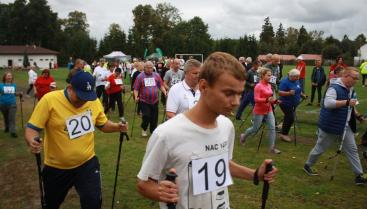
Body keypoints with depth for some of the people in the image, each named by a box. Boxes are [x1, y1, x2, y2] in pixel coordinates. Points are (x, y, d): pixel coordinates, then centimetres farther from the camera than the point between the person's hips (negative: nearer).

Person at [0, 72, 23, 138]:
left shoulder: (14, 85, 3)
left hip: (12, 104, 0)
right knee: (6, 117, 18)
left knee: (12, 118, -8)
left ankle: (13, 132, -11)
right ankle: (7, 128, 42)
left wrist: (19, 93, -2)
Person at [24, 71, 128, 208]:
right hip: (57, 167, -1)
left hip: (88, 163, 1)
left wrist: (117, 127, -11)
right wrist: (31, 141, -37)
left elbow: (103, 124, 9)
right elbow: (32, 128, -15)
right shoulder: (49, 100, -18)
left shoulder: (94, 102, -5)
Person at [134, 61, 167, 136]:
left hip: (155, 101, 3)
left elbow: (161, 85, 11)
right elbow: (136, 89, -2)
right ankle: (144, 129, 20)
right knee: (146, 116, -8)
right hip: (144, 101, -3)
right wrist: (136, 97, -16)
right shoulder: (140, 76, -2)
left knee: (154, 117, 9)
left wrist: (165, 92, -5)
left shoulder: (156, 75, 6)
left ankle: (153, 131, 27)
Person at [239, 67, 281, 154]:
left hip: (269, 110, 7)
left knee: (272, 128, -1)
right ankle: (243, 136, 37)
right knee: (255, 128, 8)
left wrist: (274, 100, 0)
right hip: (259, 111, -6)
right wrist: (267, 100, -35)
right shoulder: (258, 86, -18)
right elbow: (256, 99, -23)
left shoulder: (269, 85, 5)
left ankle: (272, 148, 6)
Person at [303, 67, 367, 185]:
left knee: (352, 150, 8)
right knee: (320, 149, 9)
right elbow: (328, 103, -36)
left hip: (346, 127, 8)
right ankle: (308, 165, 30)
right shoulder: (334, 88, -20)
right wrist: (347, 102, -35)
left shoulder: (351, 90, 8)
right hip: (330, 126, -8)